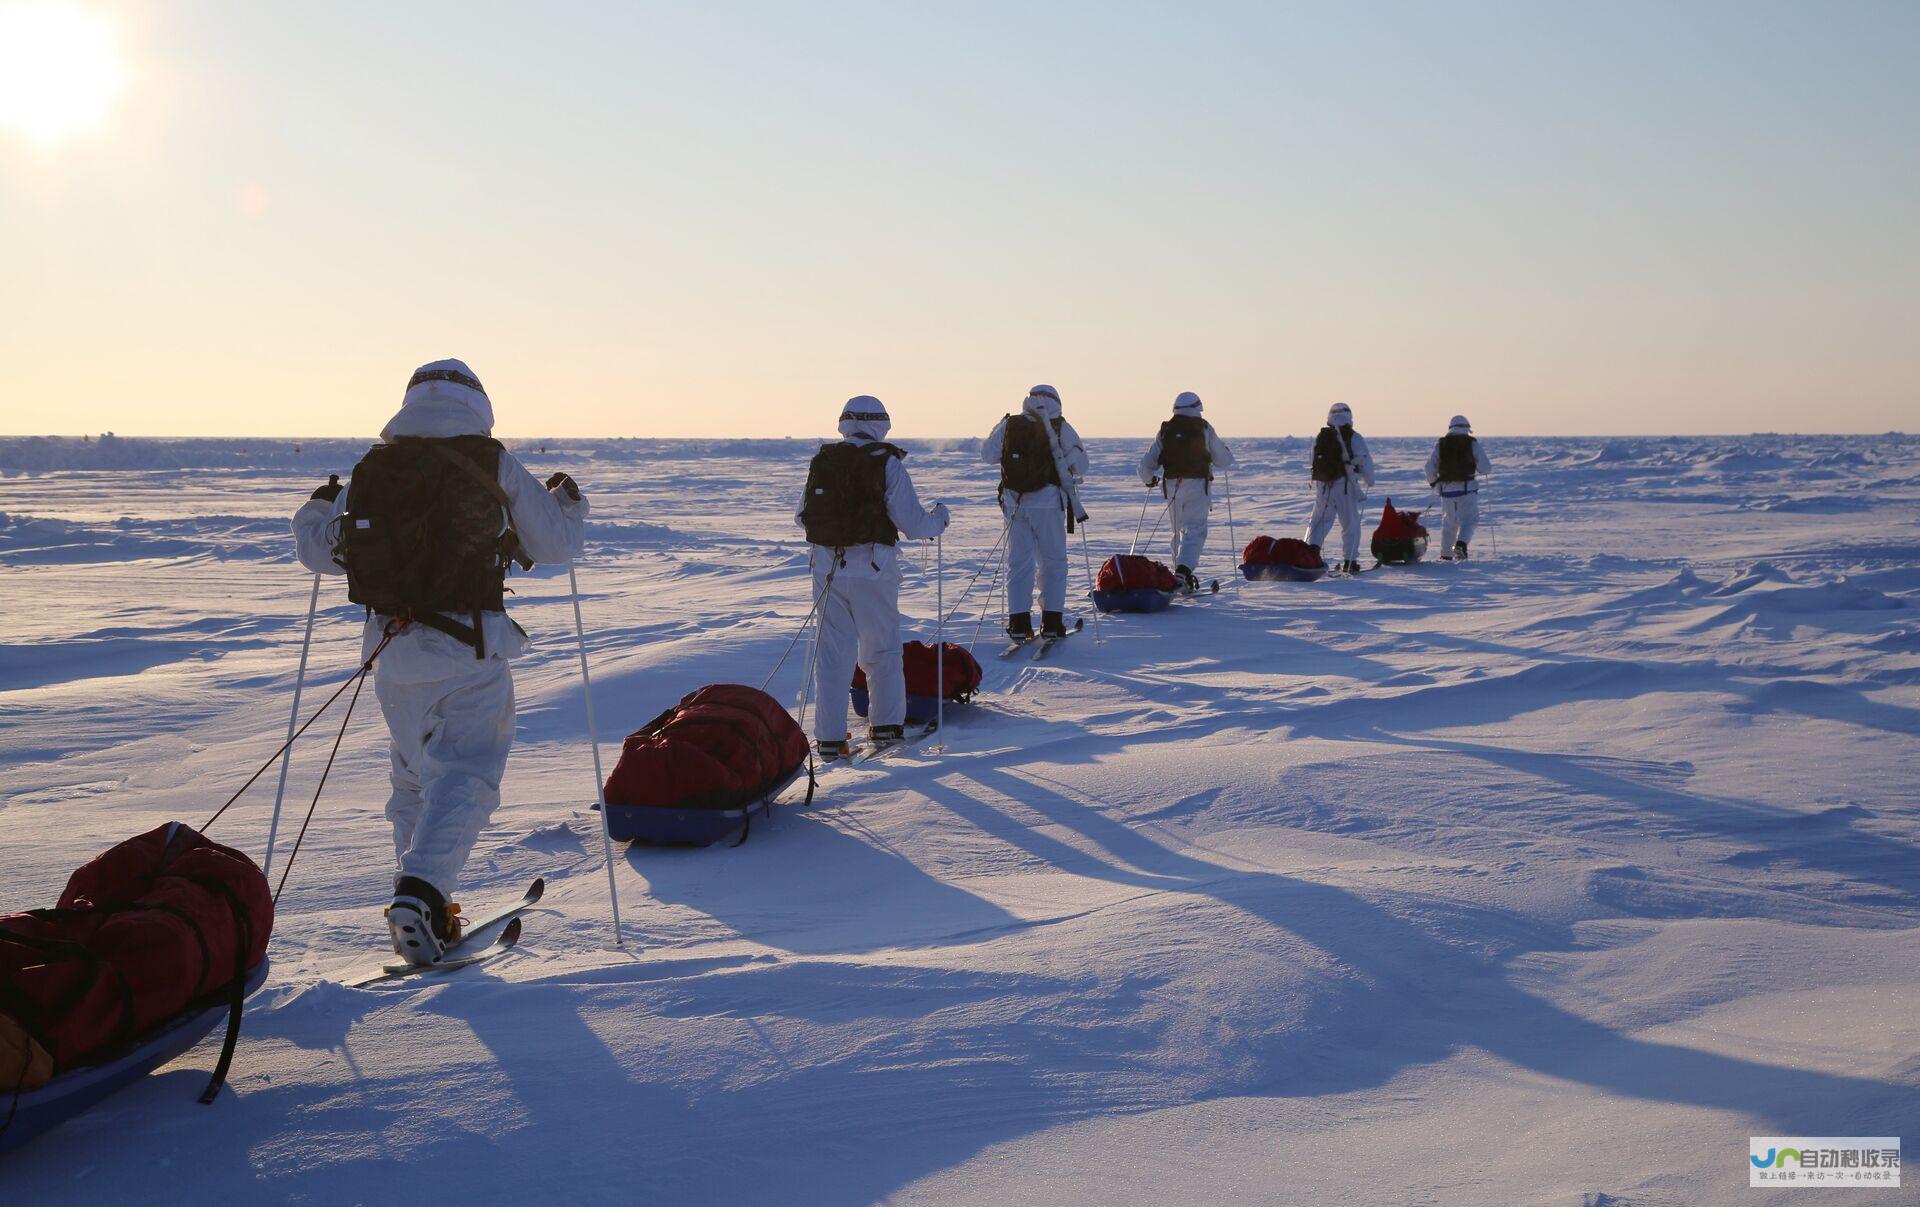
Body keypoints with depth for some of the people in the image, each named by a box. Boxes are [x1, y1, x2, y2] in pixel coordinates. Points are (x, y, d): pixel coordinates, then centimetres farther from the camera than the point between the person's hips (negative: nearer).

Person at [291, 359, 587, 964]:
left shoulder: (369, 470, 5)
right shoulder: (495, 466, -1)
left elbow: (319, 551, 12)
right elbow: (556, 542, 5)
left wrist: (316, 509, 34)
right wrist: (567, 500, 27)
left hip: (392, 649, 4)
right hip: (471, 647, -4)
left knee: (414, 776, 19)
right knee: (464, 774, -1)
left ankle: (423, 908, 22)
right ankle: (420, 890, -21)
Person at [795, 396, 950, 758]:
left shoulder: (822, 460, 4)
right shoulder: (887, 463, -7)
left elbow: (801, 516, 12)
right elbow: (912, 523, -10)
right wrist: (939, 518, 11)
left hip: (826, 566, 3)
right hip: (872, 568, -3)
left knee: (833, 650, 9)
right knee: (882, 648, 16)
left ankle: (830, 737, 7)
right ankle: (886, 724, 23)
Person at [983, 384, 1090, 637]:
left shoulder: (1009, 425, 4)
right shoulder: (1060, 427, 0)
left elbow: (987, 454, 10)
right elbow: (1080, 463, 1)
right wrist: (1075, 479, 23)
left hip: (1015, 503, 2)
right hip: (1049, 502, -2)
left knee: (1018, 563, 9)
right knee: (1053, 562, 9)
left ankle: (1018, 623, 5)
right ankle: (1052, 622, 4)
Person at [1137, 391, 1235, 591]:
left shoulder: (1165, 430, 8)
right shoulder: (1204, 428, 1)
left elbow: (1146, 464, 5)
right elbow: (1224, 461, 6)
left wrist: (1149, 480, 26)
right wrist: (1226, 452, 30)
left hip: (1171, 486, 3)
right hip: (1197, 485, -3)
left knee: (1177, 531, 17)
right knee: (1195, 530, -5)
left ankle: (1180, 571, 22)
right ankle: (1184, 571, -23)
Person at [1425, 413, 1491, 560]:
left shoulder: (1440, 444, 5)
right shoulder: (1472, 443, 0)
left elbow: (1430, 467, 1)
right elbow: (1486, 468, -4)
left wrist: (1434, 483, 16)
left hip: (1447, 489, 3)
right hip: (1467, 487, -3)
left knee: (1448, 522, 13)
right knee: (1469, 519, 3)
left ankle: (1446, 555, 15)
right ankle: (1461, 544, -23)